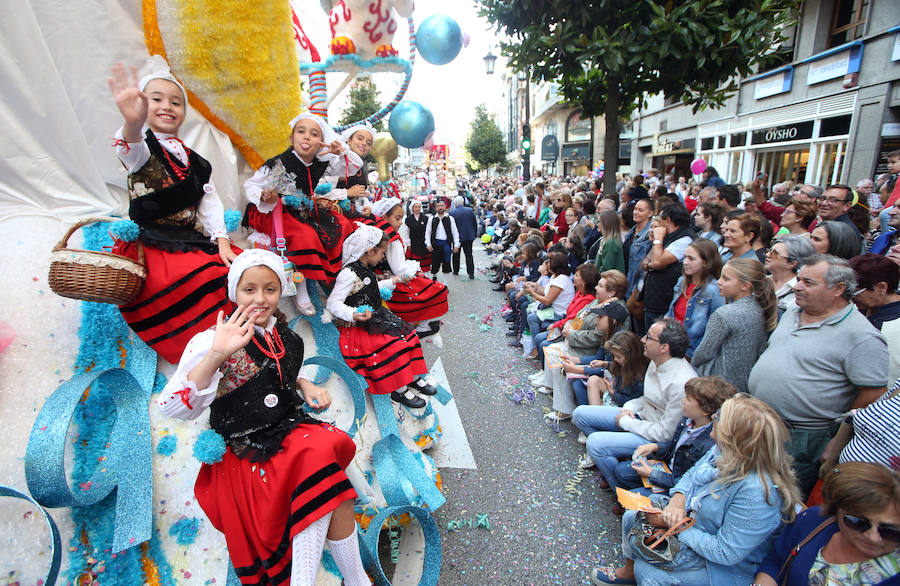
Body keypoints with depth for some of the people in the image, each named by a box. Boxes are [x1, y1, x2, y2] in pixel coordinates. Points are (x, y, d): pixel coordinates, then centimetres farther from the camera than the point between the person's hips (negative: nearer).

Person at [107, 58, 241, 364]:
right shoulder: (141, 147, -2)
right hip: (151, 244, -6)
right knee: (206, 276, -31)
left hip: (190, 241, 6)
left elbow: (209, 199, 8)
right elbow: (133, 152, -29)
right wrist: (132, 124, -53)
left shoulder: (190, 157, 16)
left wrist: (221, 240, -7)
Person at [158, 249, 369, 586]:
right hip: (246, 452, -5)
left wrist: (307, 385, 4)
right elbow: (172, 408, -24)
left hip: (291, 430, 5)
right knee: (323, 475, -27)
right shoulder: (212, 342, -13)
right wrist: (217, 355, -36)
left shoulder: (283, 336, 5)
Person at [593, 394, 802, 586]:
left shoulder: (757, 493, -38)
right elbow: (691, 475, 3)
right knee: (631, 518, 8)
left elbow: (725, 552, -30)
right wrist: (677, 501, -15)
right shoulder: (723, 450, -15)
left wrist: (677, 527, -22)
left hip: (724, 568, -7)